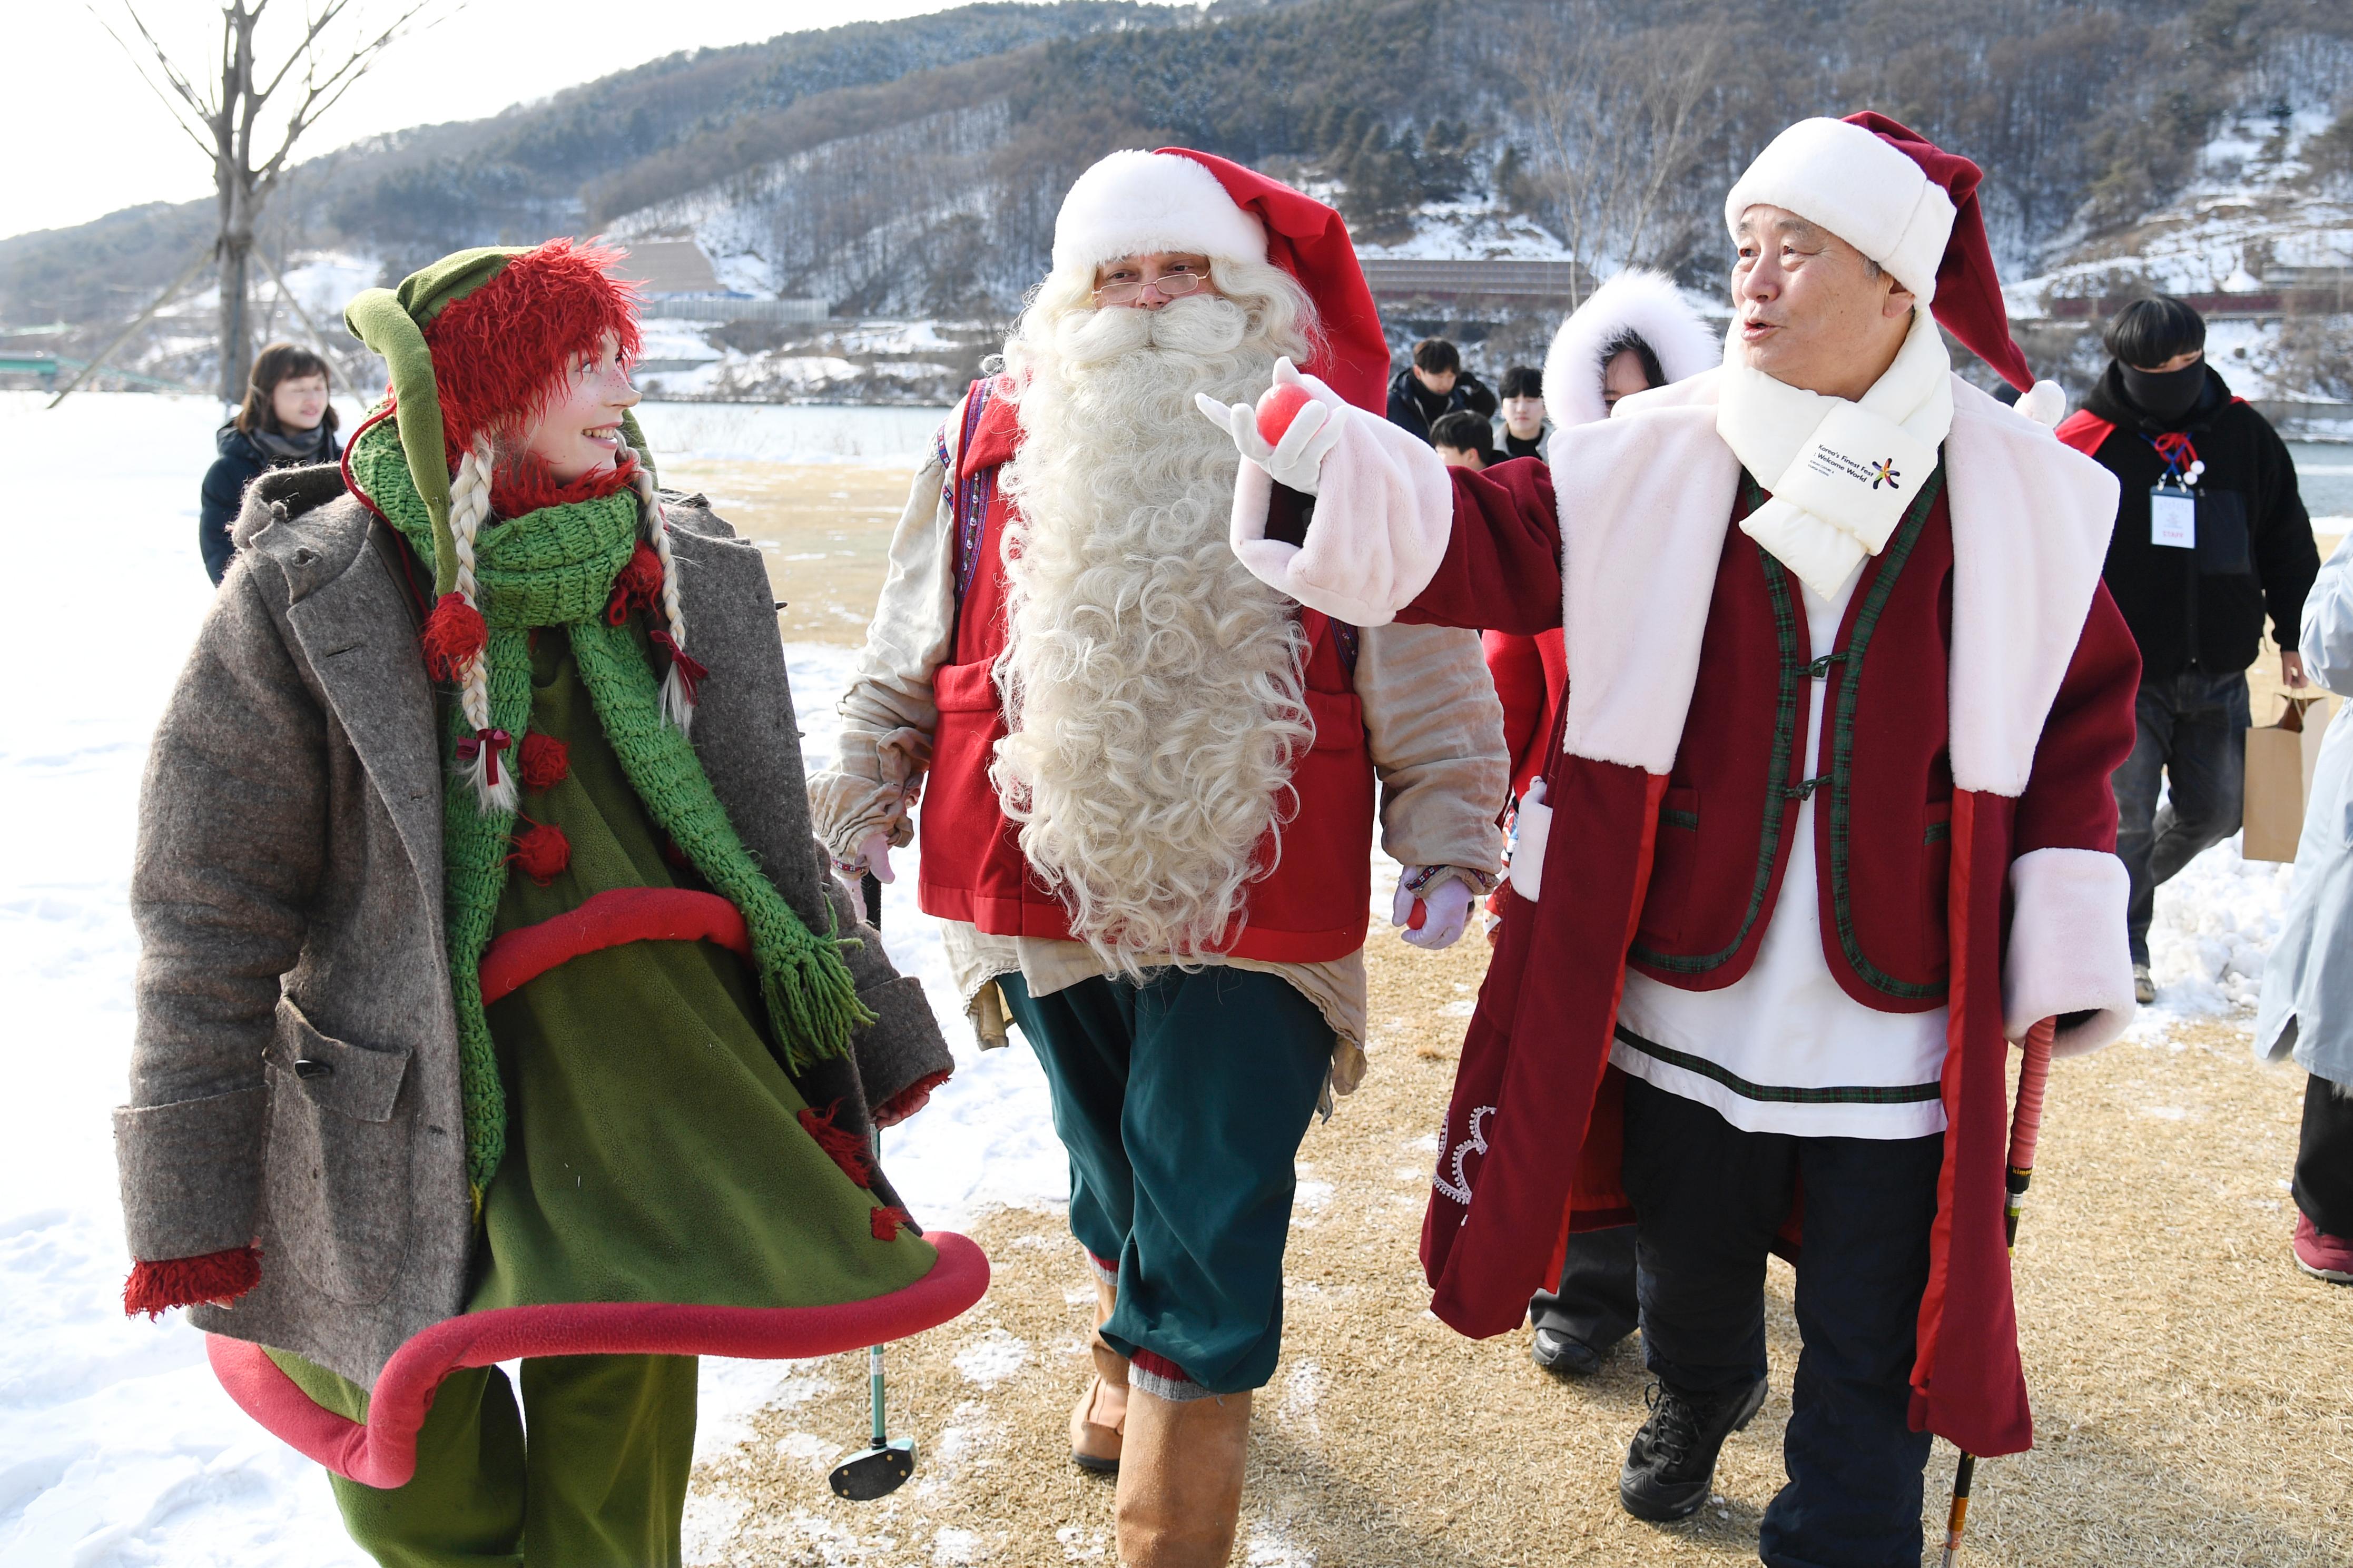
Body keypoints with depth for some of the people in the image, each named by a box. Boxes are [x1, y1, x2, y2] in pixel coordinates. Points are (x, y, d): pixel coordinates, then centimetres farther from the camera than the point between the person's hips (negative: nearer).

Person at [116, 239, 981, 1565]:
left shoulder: (687, 571, 3)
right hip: (406, 1116, -3)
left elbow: (775, 839, 11)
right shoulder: (306, 598, -10)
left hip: (647, 1102, 3)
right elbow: (208, 923, -7)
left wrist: (880, 1041, 13)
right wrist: (196, 1207, -7)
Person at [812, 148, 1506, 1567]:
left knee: (1205, 1234, -4)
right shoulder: (993, 443, 4)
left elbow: (1428, 680, 0)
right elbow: (907, 664, 11)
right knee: (1115, 1181, 25)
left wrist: (1445, 842, -8)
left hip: (1251, 918, -3)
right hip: (1044, 898, 4)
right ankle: (1130, 1359, 55)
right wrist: (859, 805, 5)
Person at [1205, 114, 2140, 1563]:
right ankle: (1701, 1397, 60)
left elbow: (2083, 712, 5)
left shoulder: (2024, 492, -3)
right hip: (1687, 995, 2)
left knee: (1870, 1365, 4)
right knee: (1689, 1269, 26)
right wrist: (1324, 461, -28)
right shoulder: (1651, 465, -4)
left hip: (1898, 1023, -1)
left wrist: (2071, 939, 2)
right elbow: (1484, 543, -12)